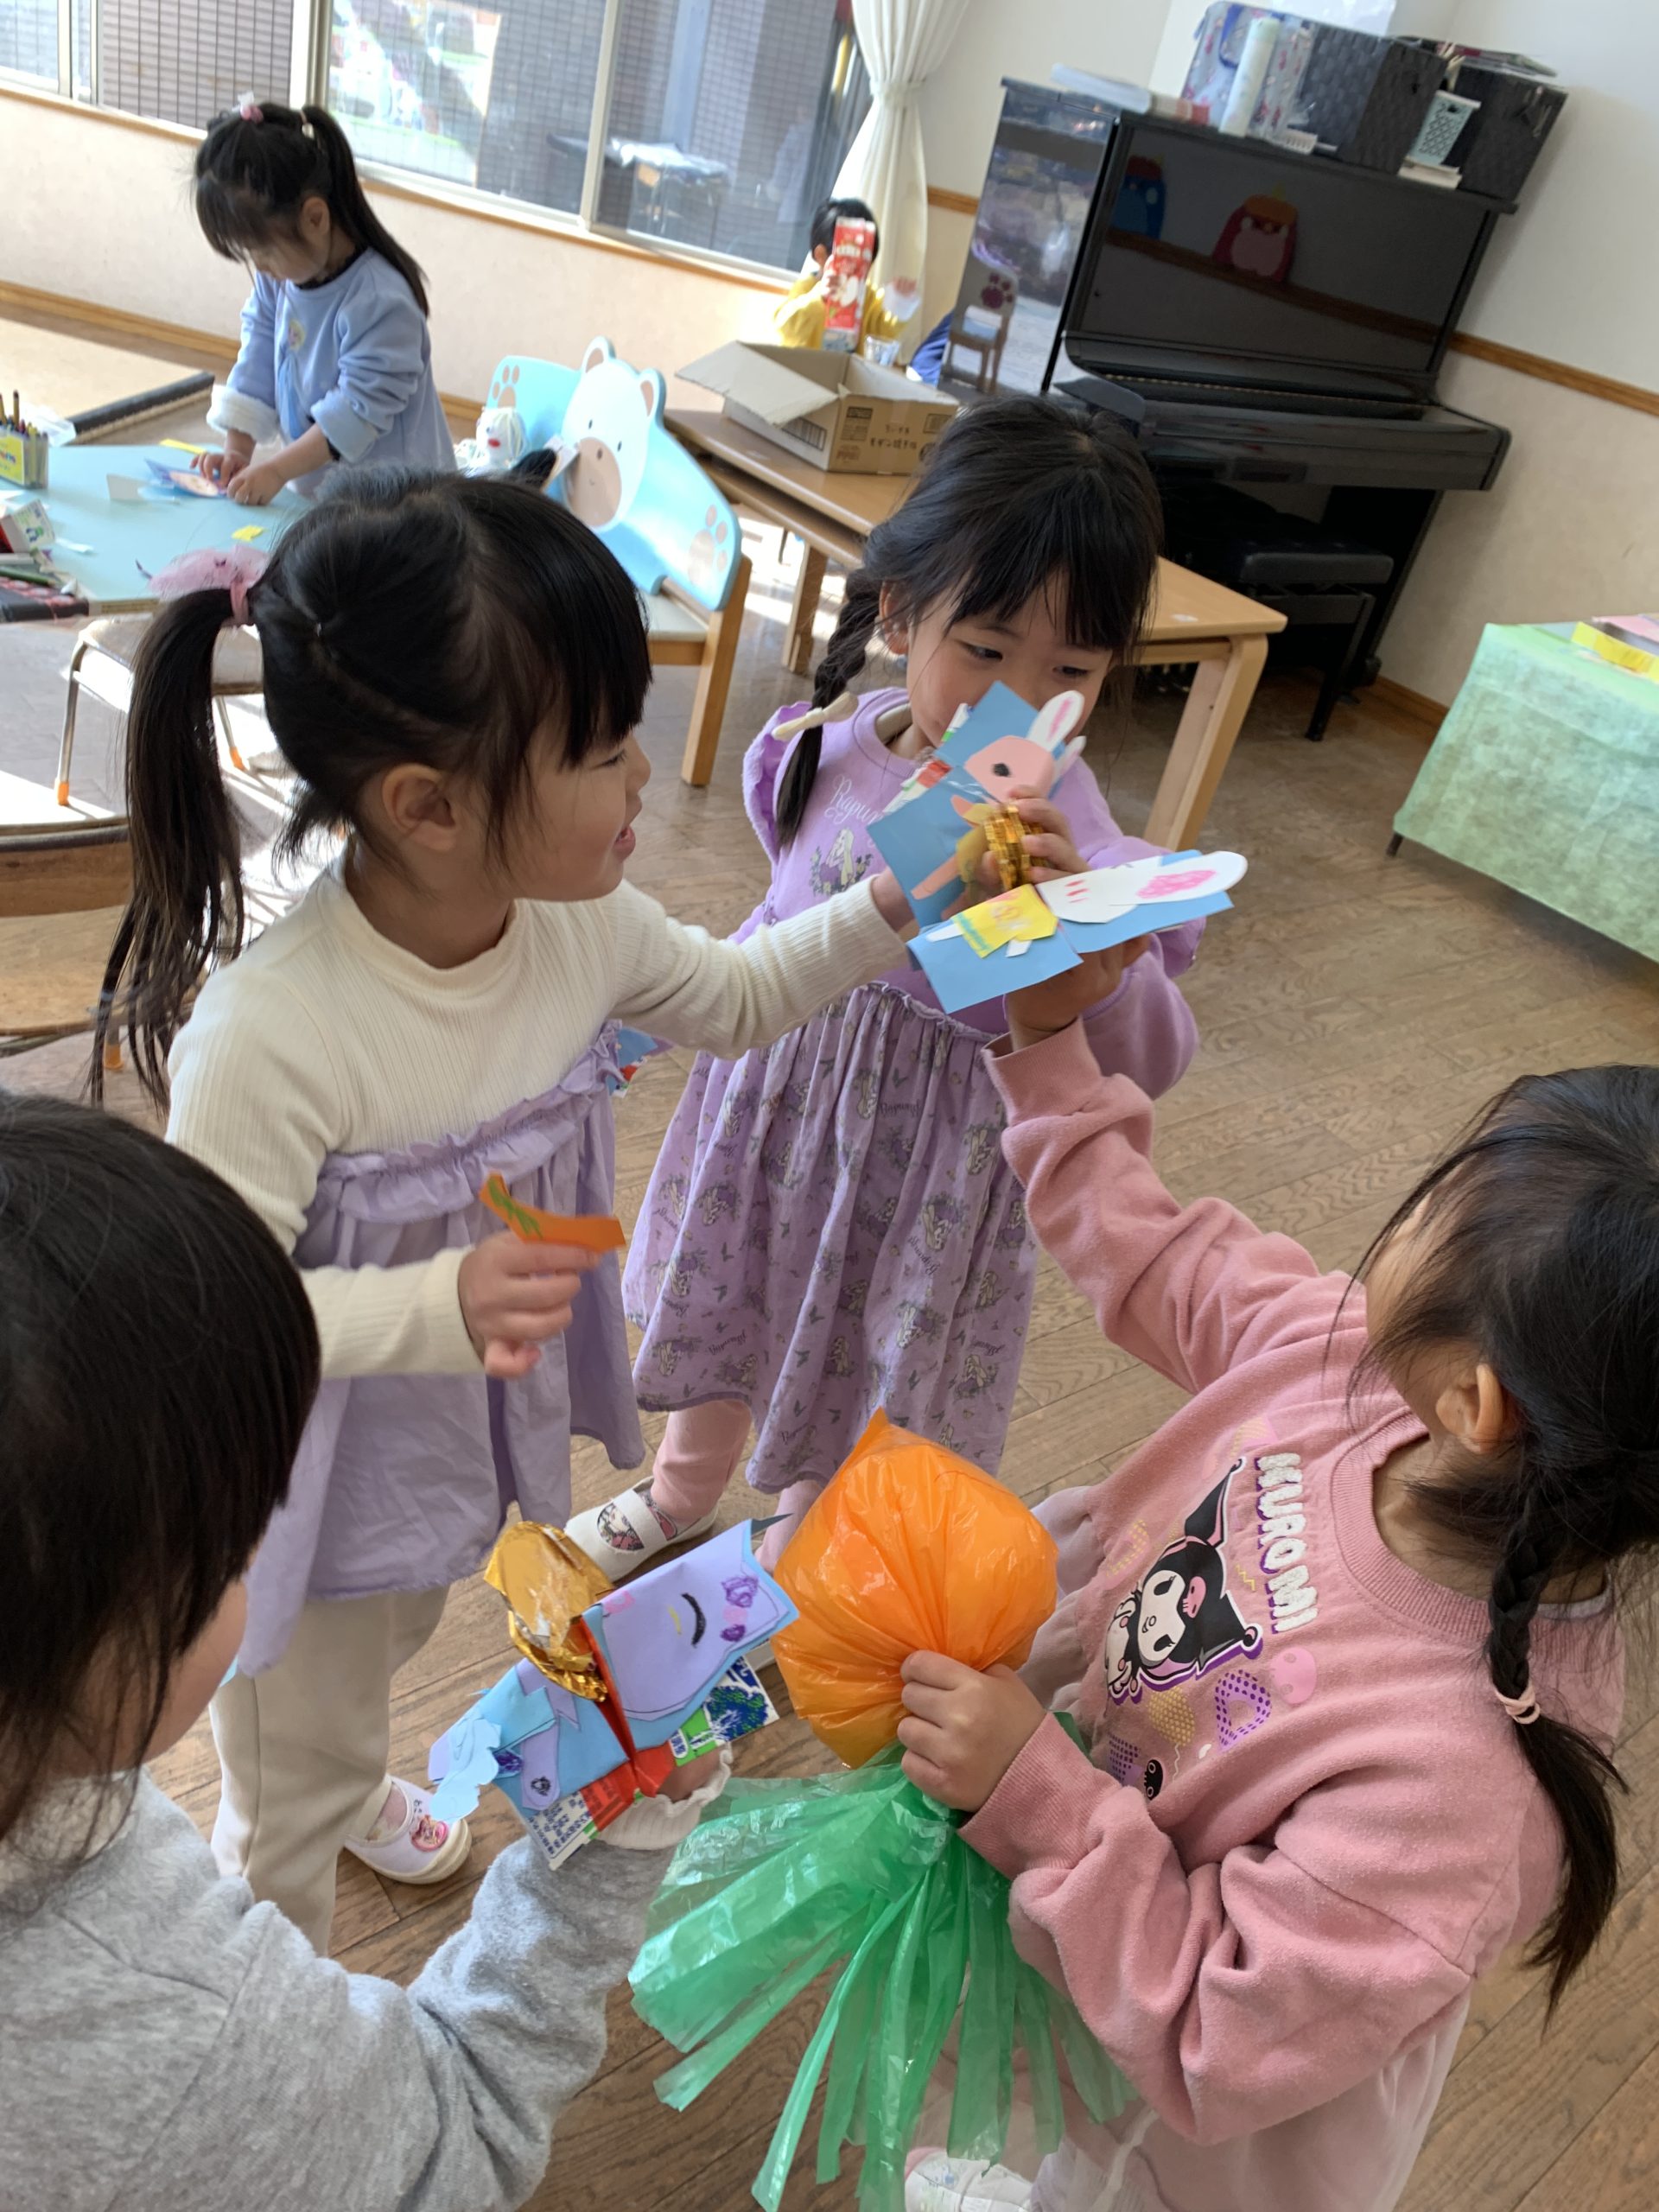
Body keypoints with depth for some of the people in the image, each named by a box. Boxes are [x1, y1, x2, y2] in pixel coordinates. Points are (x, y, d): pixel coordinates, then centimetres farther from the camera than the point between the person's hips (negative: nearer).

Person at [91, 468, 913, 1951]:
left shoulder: (582, 927, -18)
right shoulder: (271, 1034, -39)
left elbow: (738, 1003, 1)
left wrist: (891, 912, -11)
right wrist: (435, 1308, -44)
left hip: (474, 1429, 6)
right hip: (316, 1476, -6)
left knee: (388, 1639, 38)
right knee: (292, 1795, 22)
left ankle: (344, 1776, 73)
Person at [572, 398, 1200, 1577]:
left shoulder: (1070, 832, -27)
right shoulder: (832, 746, -12)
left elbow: (1149, 1057, -34)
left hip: (931, 1151, -4)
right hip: (775, 1096, 5)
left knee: (857, 1384, 19)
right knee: (723, 1305, 28)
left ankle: (788, 1559, 52)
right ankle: (680, 1494, 60)